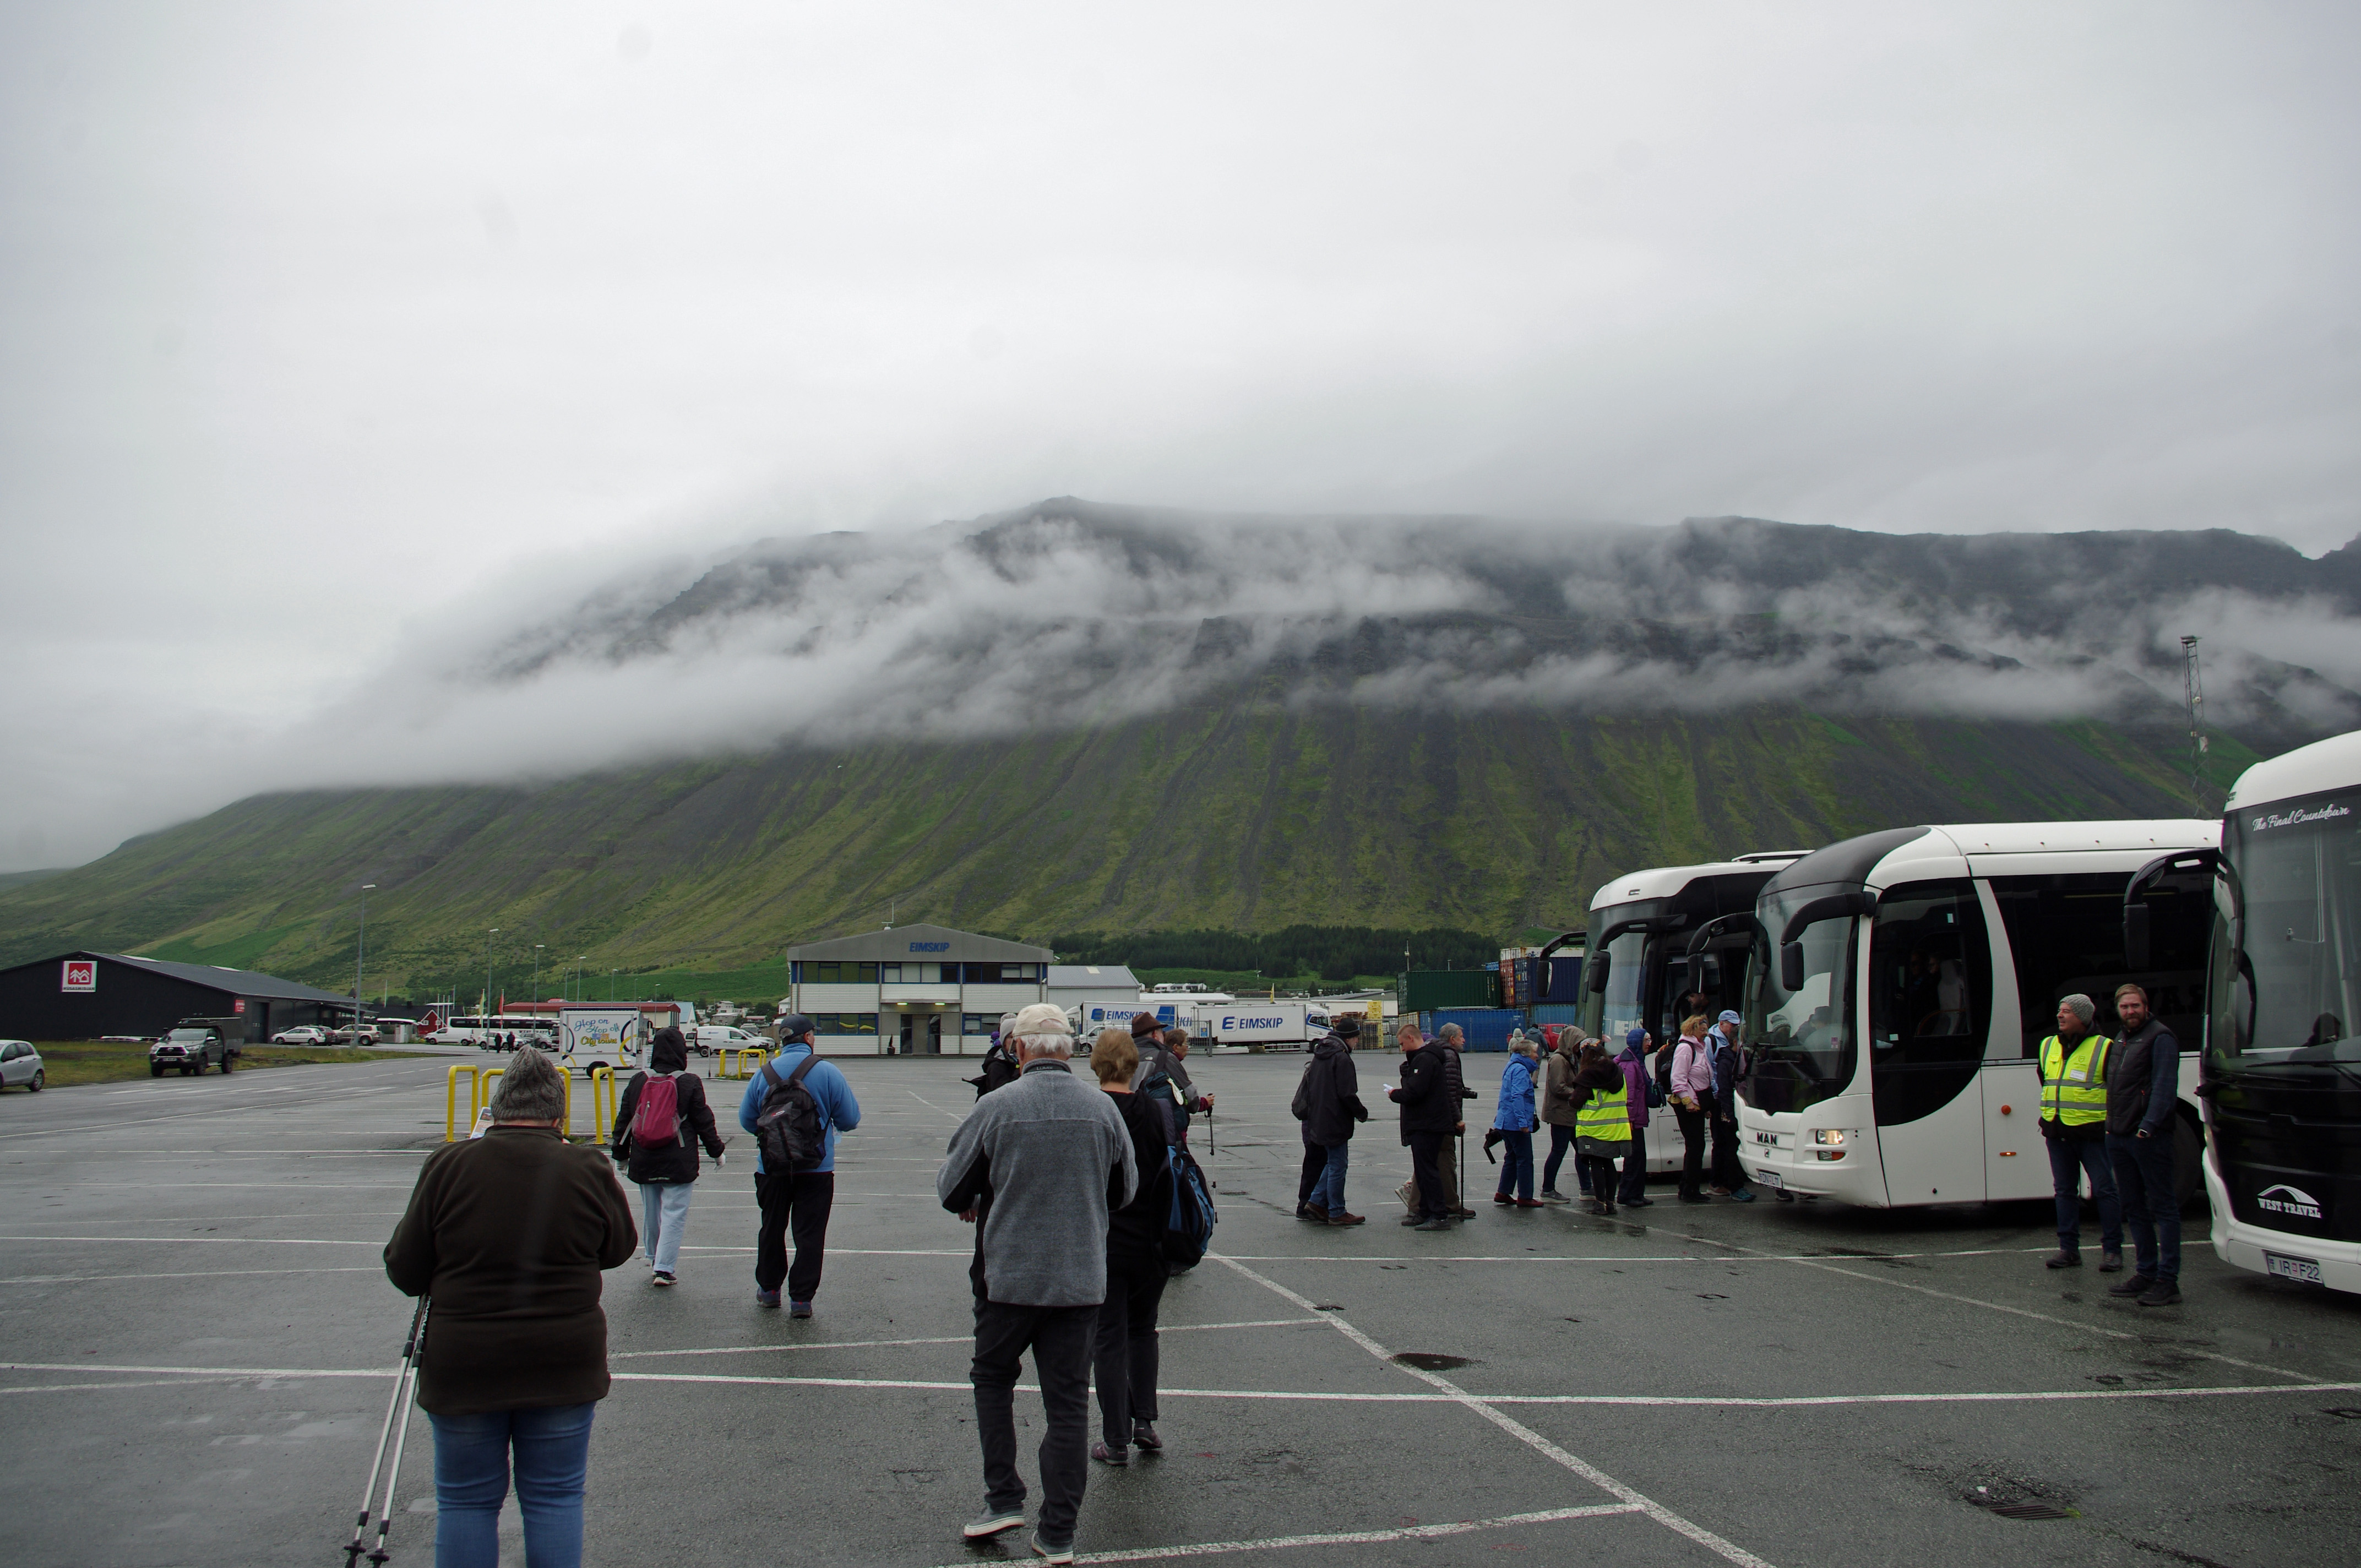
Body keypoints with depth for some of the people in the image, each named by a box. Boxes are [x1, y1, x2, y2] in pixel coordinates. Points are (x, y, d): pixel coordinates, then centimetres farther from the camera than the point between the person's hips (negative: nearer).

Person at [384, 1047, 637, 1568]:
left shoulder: (449, 1166, -11)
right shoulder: (588, 1169, -10)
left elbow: (405, 1274, -4)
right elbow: (619, 1249, 7)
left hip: (463, 1367, 0)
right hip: (563, 1367, 0)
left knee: (466, 1502, 14)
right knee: (555, 1498, 13)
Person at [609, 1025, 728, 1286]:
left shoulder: (638, 1082, 3)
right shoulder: (690, 1083, -8)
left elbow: (623, 1121, 9)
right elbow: (704, 1122, -4)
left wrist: (621, 1155, 21)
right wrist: (716, 1151, 9)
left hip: (643, 1163, 4)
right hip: (679, 1164, -4)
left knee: (650, 1214, 17)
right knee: (673, 1215, -2)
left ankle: (655, 1260, 31)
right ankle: (665, 1268, -7)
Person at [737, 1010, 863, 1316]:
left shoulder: (763, 1074, -1)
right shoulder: (828, 1073, -9)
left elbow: (746, 1120, 6)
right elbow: (850, 1120, -6)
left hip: (772, 1167, 3)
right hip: (817, 1169, -2)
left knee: (772, 1229, 19)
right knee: (810, 1234, 5)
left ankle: (769, 1289, 30)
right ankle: (801, 1298, 5)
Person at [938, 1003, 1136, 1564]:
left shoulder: (996, 1107, -10)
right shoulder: (1102, 1107, -2)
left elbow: (953, 1189, -1)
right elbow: (1125, 1191, 11)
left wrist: (971, 1202, 23)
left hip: (1012, 1274, -2)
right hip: (1082, 1279, 2)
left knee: (992, 1377, 20)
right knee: (1069, 1402, 8)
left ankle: (1003, 1499, 17)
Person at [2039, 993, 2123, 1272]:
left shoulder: (2103, 1048, -6)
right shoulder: (2048, 1047, 13)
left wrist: (2112, 1123, -8)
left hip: (2092, 1131, -6)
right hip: (2057, 1133, 6)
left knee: (2104, 1190, -1)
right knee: (2065, 1191, 9)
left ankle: (2112, 1249, 7)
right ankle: (2069, 1249, 15)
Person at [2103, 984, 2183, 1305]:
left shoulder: (2160, 1038, -7)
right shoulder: (2120, 1042, 20)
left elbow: (2164, 1086, -17)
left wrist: (2149, 1126, -25)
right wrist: (2111, 1127, 16)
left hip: (2149, 1137, -9)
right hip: (2118, 1137, 9)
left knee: (2163, 1208, -4)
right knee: (2135, 1209, 13)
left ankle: (2168, 1280, -3)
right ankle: (2145, 1273, 20)